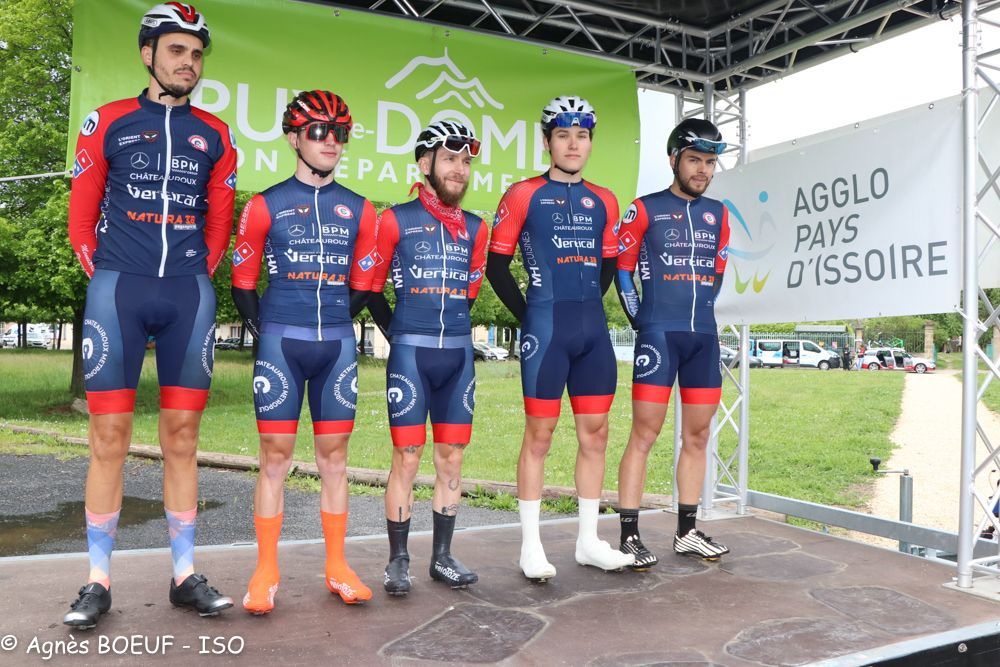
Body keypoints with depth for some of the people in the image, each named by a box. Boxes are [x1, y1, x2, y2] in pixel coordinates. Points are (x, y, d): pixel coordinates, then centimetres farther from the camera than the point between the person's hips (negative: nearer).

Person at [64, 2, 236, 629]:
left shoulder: (215, 135, 12)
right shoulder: (107, 122, 7)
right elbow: (82, 214, 9)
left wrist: (198, 275, 9)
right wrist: (104, 276, 5)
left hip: (190, 294, 2)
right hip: (117, 291, -1)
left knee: (181, 439, 5)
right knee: (110, 438, -2)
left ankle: (186, 576, 14)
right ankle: (99, 581, 10)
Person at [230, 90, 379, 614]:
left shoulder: (359, 210, 10)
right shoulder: (265, 206, 3)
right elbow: (242, 282, 6)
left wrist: (330, 323, 11)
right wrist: (266, 335, 2)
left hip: (338, 345, 3)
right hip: (280, 344, -2)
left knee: (334, 456, 7)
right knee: (276, 456, 0)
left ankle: (337, 568, 16)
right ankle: (266, 574, 10)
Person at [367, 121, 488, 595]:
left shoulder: (475, 229, 11)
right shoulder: (395, 220, -1)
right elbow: (371, 288, 5)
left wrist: (448, 331, 13)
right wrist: (403, 337, 7)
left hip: (458, 353, 4)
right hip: (409, 353, -4)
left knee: (451, 457, 7)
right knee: (407, 457, -2)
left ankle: (443, 557, 19)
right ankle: (398, 560, 10)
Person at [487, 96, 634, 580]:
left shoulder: (603, 201, 13)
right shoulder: (523, 195, 0)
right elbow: (496, 263, 1)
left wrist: (586, 308, 11)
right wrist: (528, 316, -1)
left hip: (593, 326, 5)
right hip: (546, 326, -5)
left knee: (595, 433, 7)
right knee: (539, 435, -1)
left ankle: (589, 540, 20)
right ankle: (531, 545, 10)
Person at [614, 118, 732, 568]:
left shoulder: (717, 214, 13)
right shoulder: (645, 209, -1)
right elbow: (621, 269, 0)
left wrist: (699, 311, 16)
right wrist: (642, 321, 0)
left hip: (704, 336, 6)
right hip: (659, 334, -5)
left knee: (697, 436, 9)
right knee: (644, 434, -7)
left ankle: (687, 531, 20)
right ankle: (629, 535, 0)